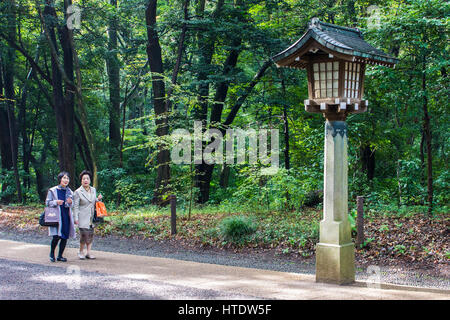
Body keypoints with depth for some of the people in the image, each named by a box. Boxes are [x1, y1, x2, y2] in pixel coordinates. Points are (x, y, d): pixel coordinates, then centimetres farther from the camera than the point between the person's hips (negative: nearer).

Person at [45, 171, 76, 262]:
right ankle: (52, 253, 11)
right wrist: (56, 202, -17)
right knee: (56, 236, -13)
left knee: (65, 237, 2)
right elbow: (47, 202, 0)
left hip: (66, 216, 4)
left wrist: (70, 202, -9)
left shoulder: (69, 192, 11)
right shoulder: (53, 191, 0)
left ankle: (60, 255, 15)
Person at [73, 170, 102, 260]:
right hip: (83, 218, -5)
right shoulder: (78, 192, -4)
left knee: (91, 234, 4)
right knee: (84, 234, -12)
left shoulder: (93, 190, 11)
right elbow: (75, 206, -5)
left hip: (92, 217, 5)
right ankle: (81, 251, 7)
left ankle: (88, 252, 11)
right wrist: (76, 218, -10)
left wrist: (98, 199, 1)